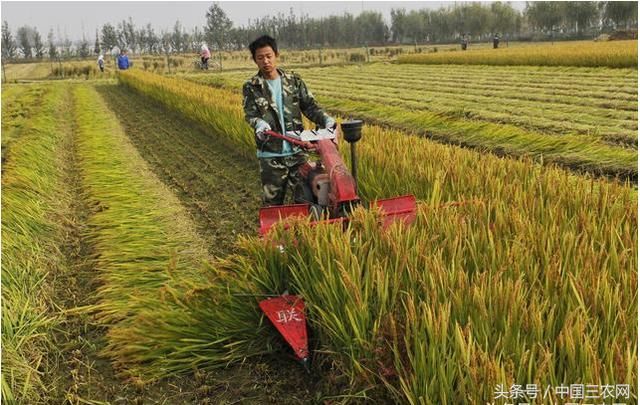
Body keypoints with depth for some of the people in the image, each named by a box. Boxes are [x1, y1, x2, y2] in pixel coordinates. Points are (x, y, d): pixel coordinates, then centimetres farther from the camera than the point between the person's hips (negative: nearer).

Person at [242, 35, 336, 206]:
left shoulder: (293, 80, 5)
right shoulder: (251, 87, -1)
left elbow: (309, 105, 3)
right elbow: (250, 114, -11)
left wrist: (325, 119, -16)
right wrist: (260, 124, -35)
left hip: (297, 150, 2)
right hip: (270, 154, -1)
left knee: (305, 197, 4)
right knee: (272, 201, 9)